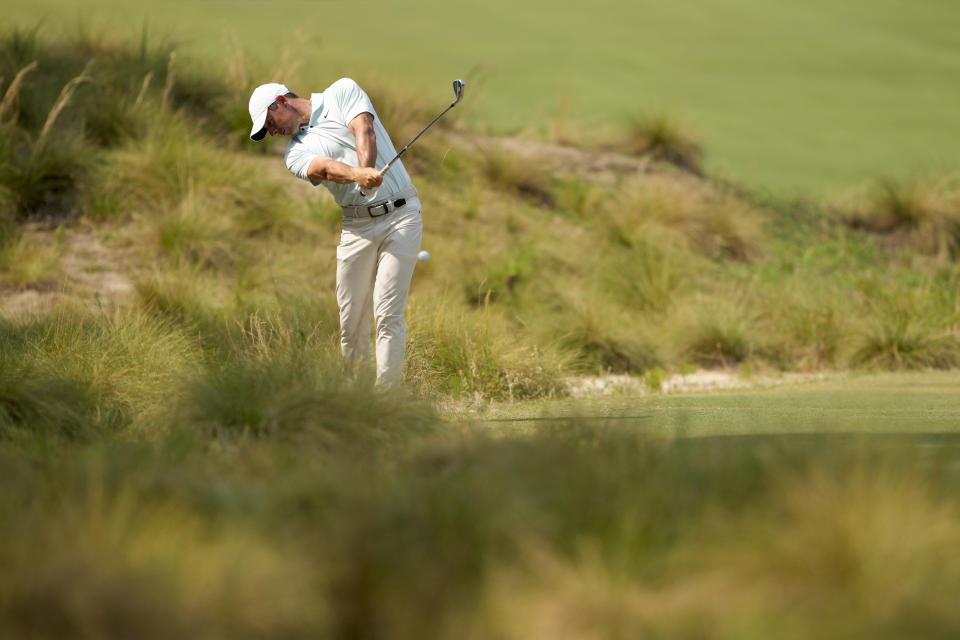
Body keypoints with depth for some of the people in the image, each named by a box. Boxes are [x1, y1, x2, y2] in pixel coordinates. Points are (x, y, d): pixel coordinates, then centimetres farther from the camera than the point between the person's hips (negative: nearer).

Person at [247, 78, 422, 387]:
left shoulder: (342, 92, 6)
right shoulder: (295, 153, 10)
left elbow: (365, 132, -11)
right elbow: (324, 168, -13)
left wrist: (367, 170, -31)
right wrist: (357, 176, -35)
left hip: (400, 214, -4)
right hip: (357, 226, 4)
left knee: (387, 315, -12)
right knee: (350, 320, 1)